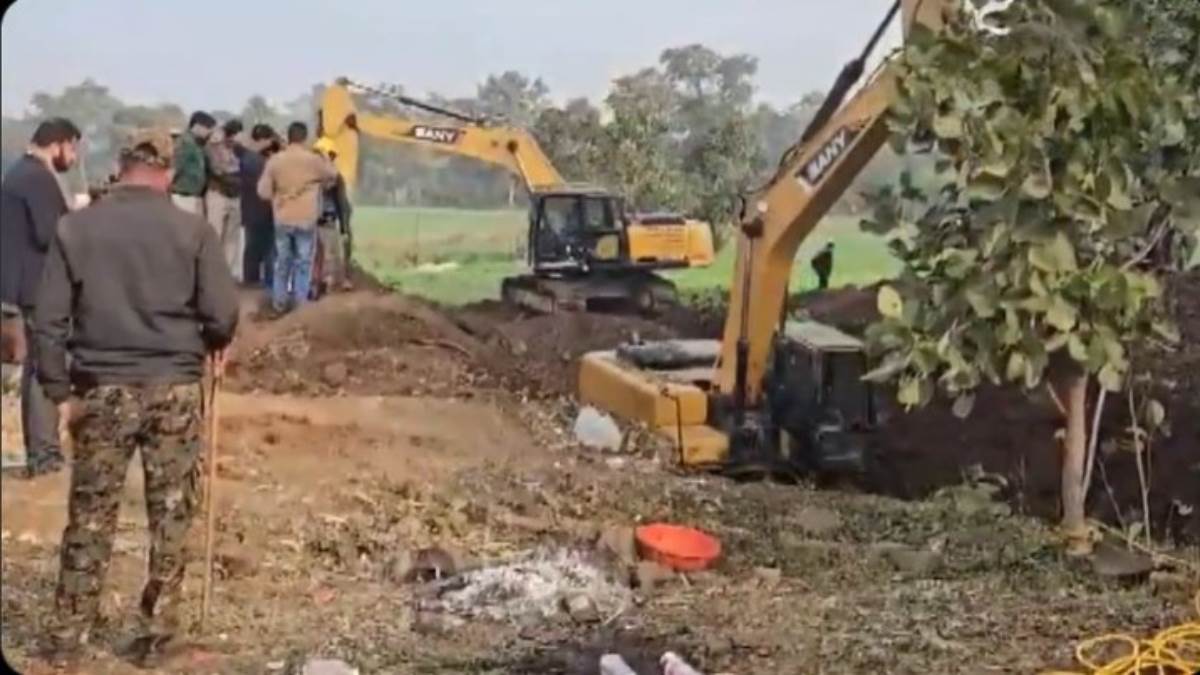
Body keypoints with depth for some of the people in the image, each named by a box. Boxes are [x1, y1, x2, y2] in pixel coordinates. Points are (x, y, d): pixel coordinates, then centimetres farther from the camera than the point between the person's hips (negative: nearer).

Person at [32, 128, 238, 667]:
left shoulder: (75, 228, -1)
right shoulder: (192, 229, -5)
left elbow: (49, 320, -2)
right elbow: (222, 312, -7)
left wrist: (59, 389, 4)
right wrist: (215, 343, 15)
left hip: (102, 390, 1)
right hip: (175, 388, -1)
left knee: (90, 518, 10)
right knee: (170, 515, 10)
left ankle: (68, 635, 15)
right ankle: (156, 630, 16)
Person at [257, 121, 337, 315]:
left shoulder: (275, 160, -4)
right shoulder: (314, 160, -8)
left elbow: (263, 192, -1)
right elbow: (332, 175, 10)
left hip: (282, 219, 2)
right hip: (306, 220, -2)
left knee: (282, 262, 13)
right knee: (303, 263, 5)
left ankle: (279, 303, 16)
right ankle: (299, 304, 5)